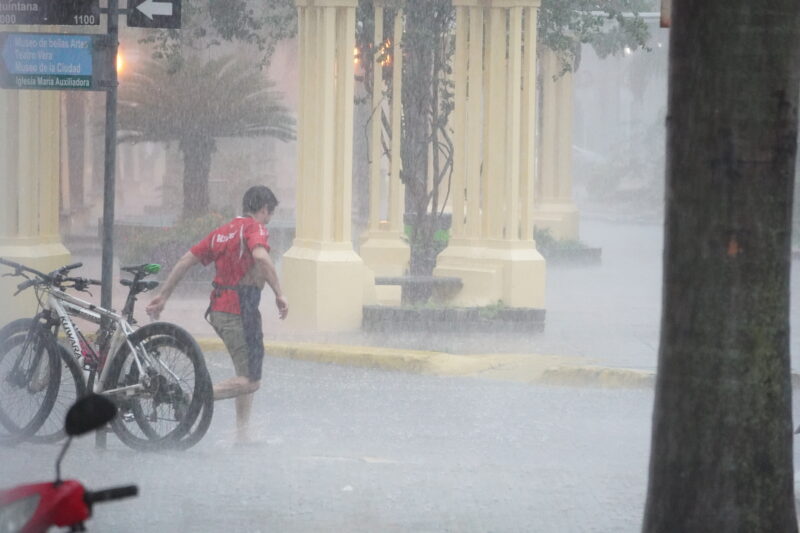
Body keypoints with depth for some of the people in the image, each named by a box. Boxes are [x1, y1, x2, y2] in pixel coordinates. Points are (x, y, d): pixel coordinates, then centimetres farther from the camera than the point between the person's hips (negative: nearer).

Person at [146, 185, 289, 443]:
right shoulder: (254, 228, -7)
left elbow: (185, 261, 15)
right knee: (250, 381, -8)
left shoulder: (221, 232, 17)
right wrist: (279, 294, -26)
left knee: (247, 375, 19)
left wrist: (163, 295, 18)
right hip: (240, 312, -9)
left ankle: (243, 435, 20)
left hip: (218, 311, 9)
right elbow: (260, 256, -28)